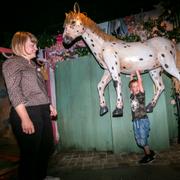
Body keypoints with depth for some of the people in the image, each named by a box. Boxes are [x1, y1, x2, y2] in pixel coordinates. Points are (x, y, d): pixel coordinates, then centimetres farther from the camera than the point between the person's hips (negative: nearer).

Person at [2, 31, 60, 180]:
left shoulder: (33, 64, 20)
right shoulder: (12, 63, -5)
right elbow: (14, 92, -15)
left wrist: (49, 105, 21)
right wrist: (25, 118, -22)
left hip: (42, 112, 9)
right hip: (27, 113, -9)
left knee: (48, 148, 19)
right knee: (30, 153, 1)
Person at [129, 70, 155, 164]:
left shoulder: (141, 94, -5)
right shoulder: (132, 96, 7)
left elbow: (140, 82, -10)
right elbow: (131, 84, 18)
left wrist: (137, 71, -4)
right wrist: (131, 75, 17)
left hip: (143, 120, -6)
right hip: (135, 121, 6)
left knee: (143, 140, -1)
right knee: (139, 141, 11)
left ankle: (149, 156, 18)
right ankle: (150, 152, 30)